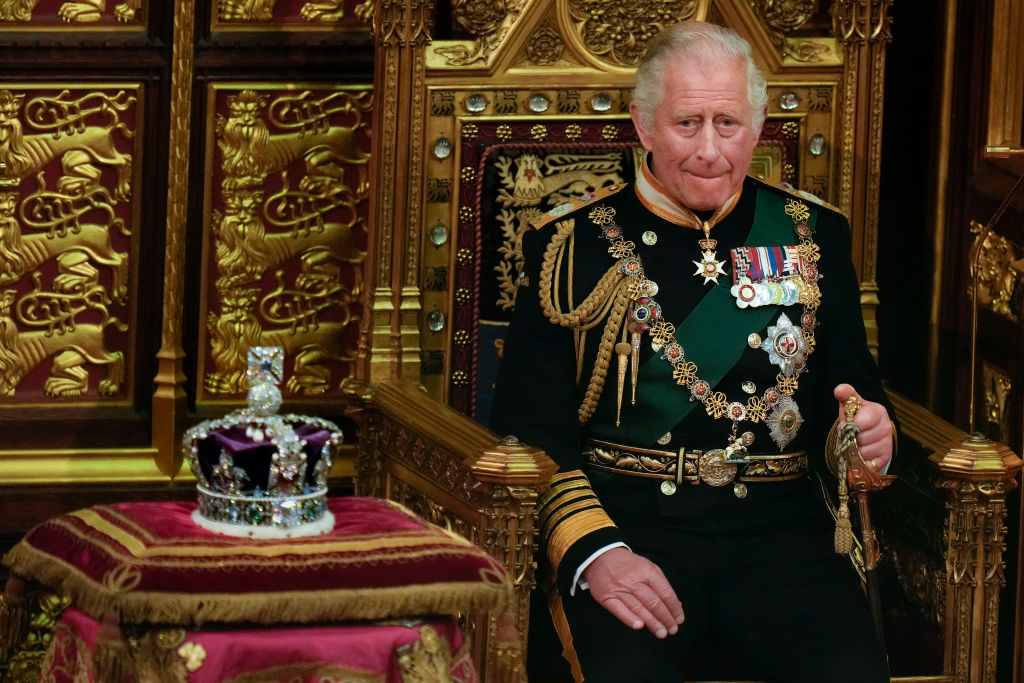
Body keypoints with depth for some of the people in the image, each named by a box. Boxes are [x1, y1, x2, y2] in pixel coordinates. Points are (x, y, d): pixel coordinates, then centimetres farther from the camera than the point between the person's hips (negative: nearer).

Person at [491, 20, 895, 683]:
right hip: (623, 522, -2)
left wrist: (869, 432, -4)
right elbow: (528, 430, 2)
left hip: (779, 531, 2)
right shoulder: (573, 244, 7)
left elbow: (856, 391, 22)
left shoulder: (813, 236, 16)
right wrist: (594, 551, -15)